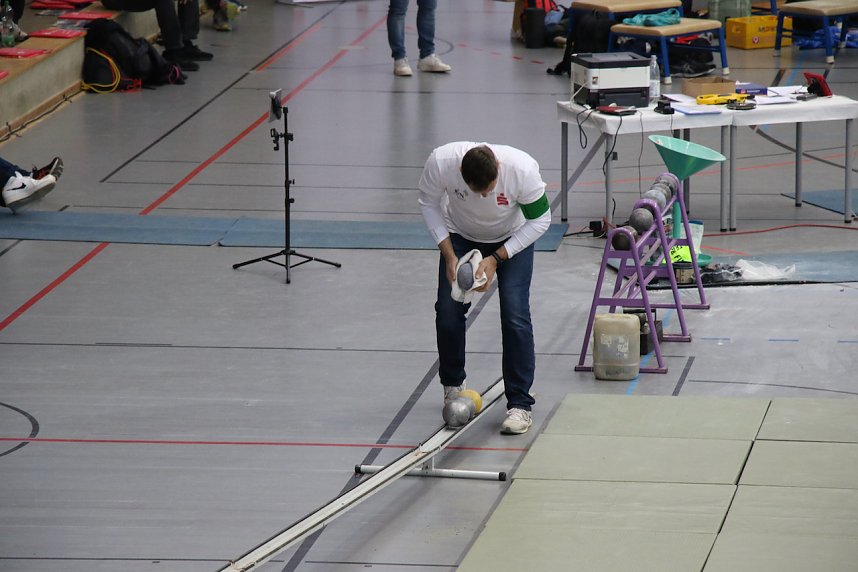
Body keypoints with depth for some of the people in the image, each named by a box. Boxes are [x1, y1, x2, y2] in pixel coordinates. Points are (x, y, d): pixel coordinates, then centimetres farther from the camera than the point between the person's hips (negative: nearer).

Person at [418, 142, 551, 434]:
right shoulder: (441, 162, -34)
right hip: (461, 235, 2)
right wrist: (449, 255, -17)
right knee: (448, 309, -6)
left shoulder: (522, 168, -37)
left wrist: (496, 259, -24)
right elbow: (429, 203, -12)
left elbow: (540, 219, -20)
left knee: (514, 313, -16)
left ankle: (519, 404, -8)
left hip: (513, 237, -2)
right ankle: (453, 385, 22)